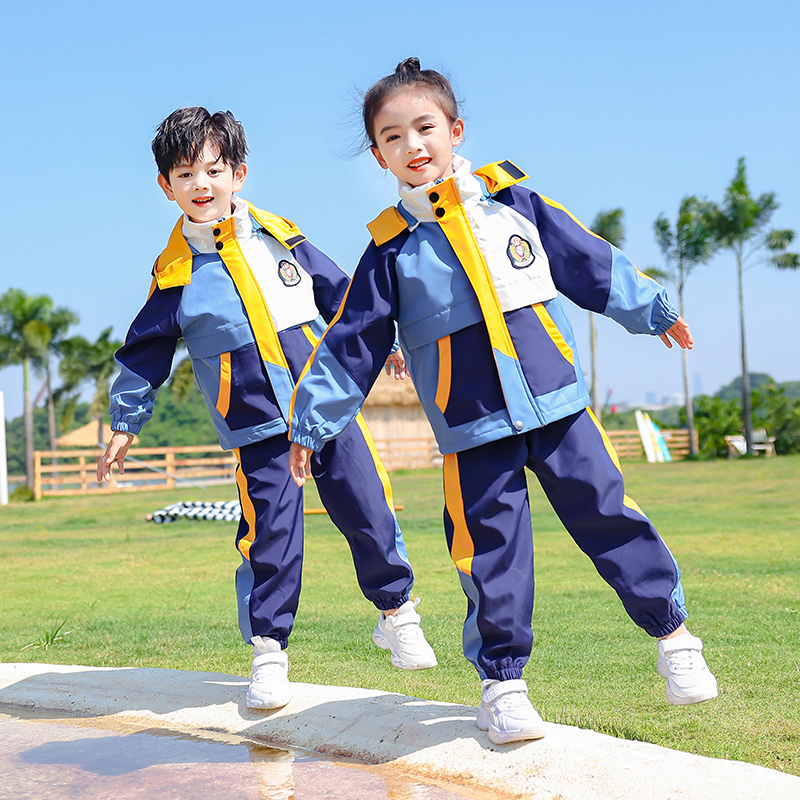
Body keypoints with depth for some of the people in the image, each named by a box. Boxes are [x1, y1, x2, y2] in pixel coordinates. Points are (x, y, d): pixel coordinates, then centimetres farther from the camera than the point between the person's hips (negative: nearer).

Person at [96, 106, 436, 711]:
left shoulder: (279, 235, 5)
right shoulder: (175, 274, 0)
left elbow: (342, 295, 16)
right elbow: (144, 355, 9)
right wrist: (125, 423, 11)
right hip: (256, 430, -2)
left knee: (368, 511, 3)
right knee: (270, 537, -5)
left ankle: (397, 614, 24)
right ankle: (269, 651, 12)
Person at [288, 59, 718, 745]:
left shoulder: (511, 199, 4)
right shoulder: (391, 249, 1)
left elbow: (591, 264, 15)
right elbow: (350, 345, 4)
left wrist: (652, 309, 22)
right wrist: (312, 424, 2)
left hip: (557, 403, 1)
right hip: (473, 431, -1)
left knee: (607, 514, 2)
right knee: (494, 549, -1)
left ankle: (673, 634, 19)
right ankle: (502, 682, 13)